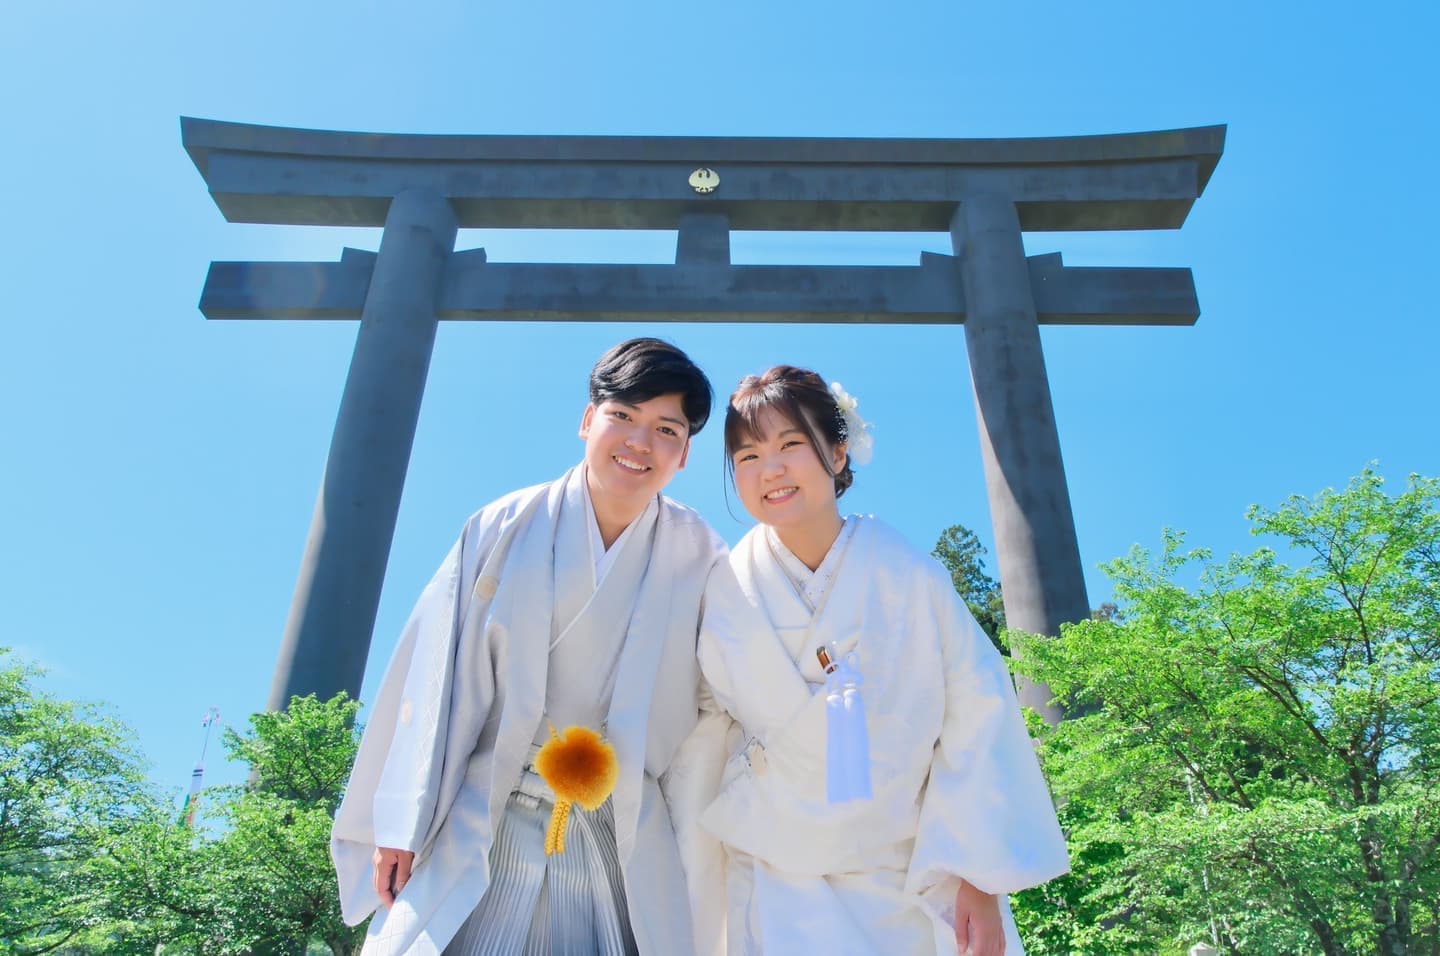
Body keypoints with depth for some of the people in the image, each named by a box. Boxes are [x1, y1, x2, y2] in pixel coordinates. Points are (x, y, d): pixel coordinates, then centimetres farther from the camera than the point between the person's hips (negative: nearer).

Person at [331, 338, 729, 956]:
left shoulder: (698, 560, -3)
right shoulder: (504, 530, -3)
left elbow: (708, 718, -1)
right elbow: (439, 679, -1)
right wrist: (400, 826, -1)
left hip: (626, 846, 1)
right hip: (480, 831, 0)